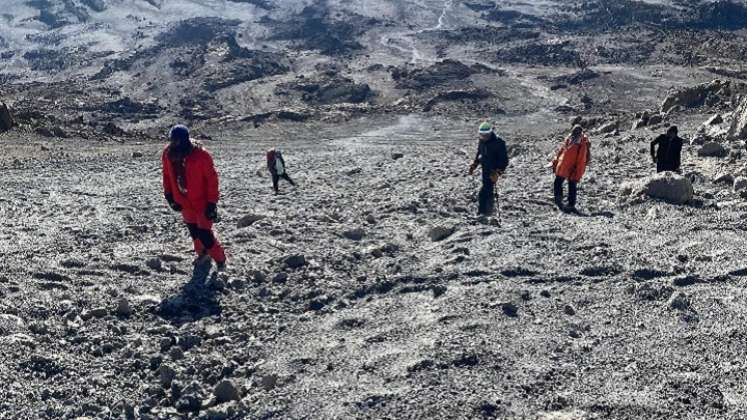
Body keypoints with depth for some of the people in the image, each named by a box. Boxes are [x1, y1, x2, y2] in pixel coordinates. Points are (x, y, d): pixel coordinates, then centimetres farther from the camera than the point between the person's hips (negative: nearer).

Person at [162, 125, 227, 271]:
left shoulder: (201, 155, -24)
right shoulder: (167, 154, -8)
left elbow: (212, 179, -18)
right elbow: (167, 176, 9)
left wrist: (212, 203, -17)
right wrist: (169, 196, 6)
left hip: (202, 202, -5)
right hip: (184, 202, 6)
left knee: (204, 234, -8)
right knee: (193, 231, 18)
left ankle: (220, 261, 10)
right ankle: (203, 253, 41)